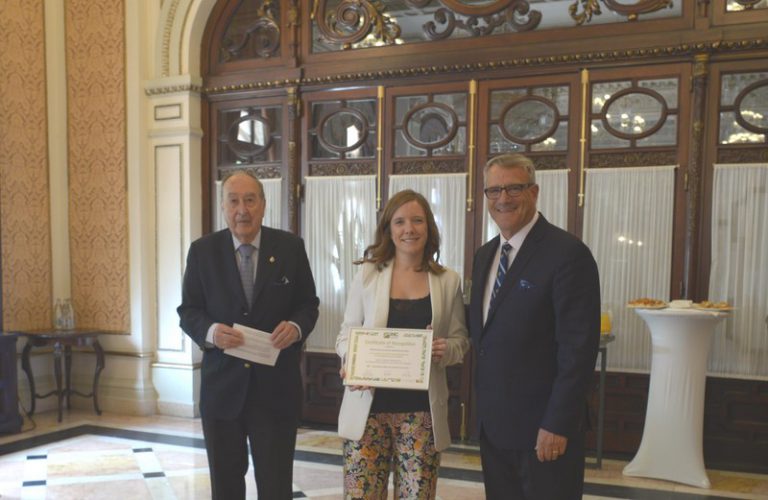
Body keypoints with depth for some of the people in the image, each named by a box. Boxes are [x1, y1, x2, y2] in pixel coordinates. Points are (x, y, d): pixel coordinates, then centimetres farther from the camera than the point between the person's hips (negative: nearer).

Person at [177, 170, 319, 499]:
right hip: (221, 385, 1)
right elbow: (188, 311, 2)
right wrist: (210, 331, -20)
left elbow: (308, 303, 4)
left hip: (276, 387, -1)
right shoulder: (202, 251, -1)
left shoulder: (290, 247, -2)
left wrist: (296, 326, -19)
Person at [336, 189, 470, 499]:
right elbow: (347, 331, 5)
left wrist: (446, 350, -15)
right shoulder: (367, 273, 1)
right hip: (369, 407, 0)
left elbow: (460, 339, 8)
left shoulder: (448, 281, 3)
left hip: (422, 410, 1)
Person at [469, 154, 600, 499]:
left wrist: (558, 425, -18)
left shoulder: (568, 253, -14)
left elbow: (579, 347, -18)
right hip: (493, 424, 7)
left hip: (543, 427, -7)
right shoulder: (484, 255, 10)